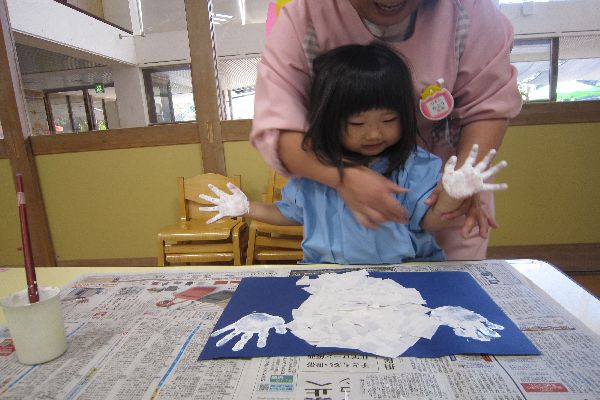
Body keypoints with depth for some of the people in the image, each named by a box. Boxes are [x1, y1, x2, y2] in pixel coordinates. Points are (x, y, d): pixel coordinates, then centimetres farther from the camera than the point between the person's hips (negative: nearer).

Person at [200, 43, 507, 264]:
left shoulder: (415, 166, -5)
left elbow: (430, 222, -6)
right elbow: (293, 213, 16)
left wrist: (452, 195, -27)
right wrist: (247, 208, 9)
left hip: (407, 268, 2)